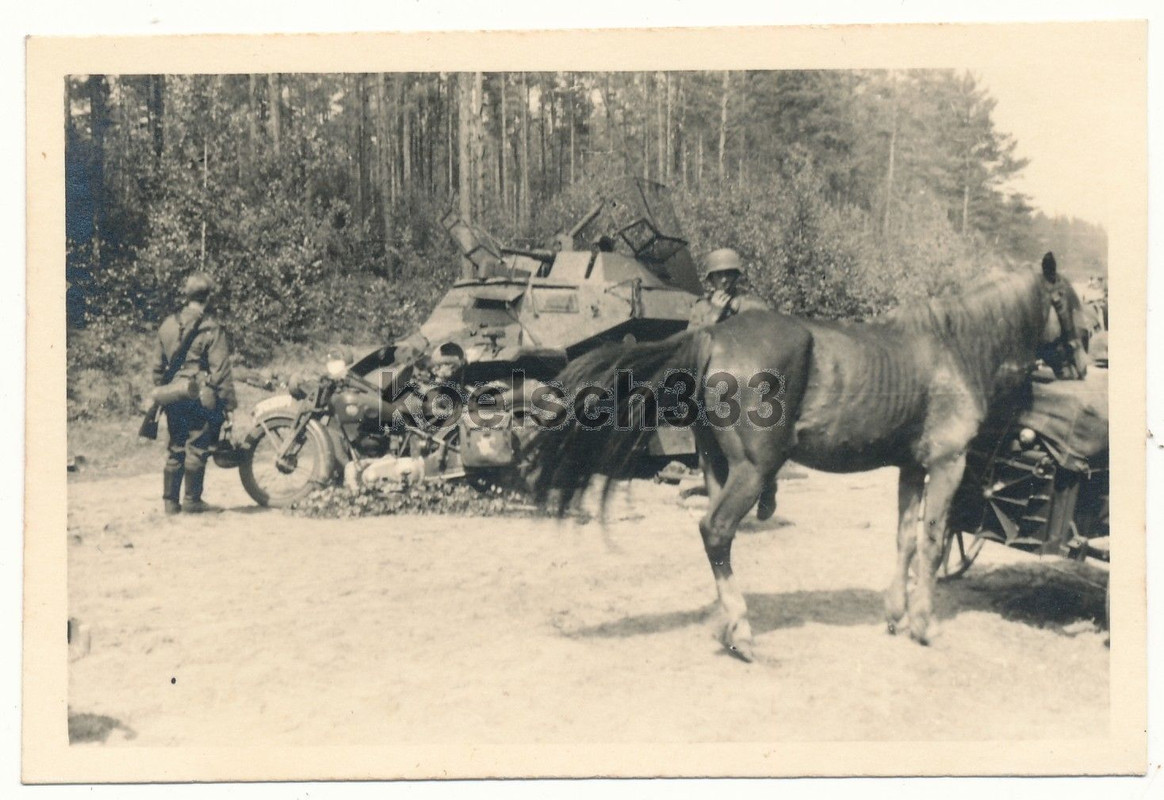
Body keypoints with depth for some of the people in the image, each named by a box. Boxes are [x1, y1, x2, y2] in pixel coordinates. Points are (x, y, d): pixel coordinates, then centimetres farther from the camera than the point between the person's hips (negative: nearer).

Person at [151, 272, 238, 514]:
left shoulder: (167, 325, 8)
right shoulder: (211, 329, -11)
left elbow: (158, 366, 14)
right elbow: (220, 370, -12)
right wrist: (229, 404, -8)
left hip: (173, 395, 6)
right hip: (201, 395, -6)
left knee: (175, 448, 12)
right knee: (197, 447, 2)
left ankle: (170, 501, 16)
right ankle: (192, 500, 6)